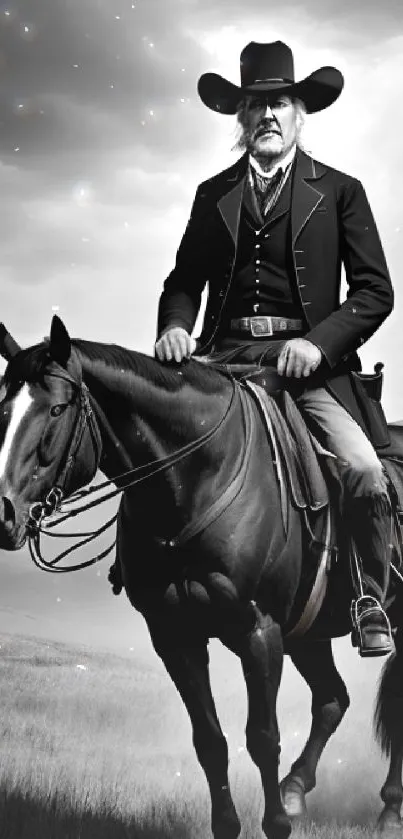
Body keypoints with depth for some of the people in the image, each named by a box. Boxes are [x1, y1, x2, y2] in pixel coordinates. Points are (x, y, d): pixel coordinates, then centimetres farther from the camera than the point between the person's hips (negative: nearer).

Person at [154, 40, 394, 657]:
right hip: (225, 358, 2)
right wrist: (176, 325, -5)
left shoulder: (339, 191, 10)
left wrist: (319, 341, -12)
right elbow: (185, 279, 18)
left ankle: (372, 599, -2)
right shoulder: (213, 195, 18)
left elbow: (375, 290, 4)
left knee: (363, 471, -24)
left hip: (311, 361, -2)